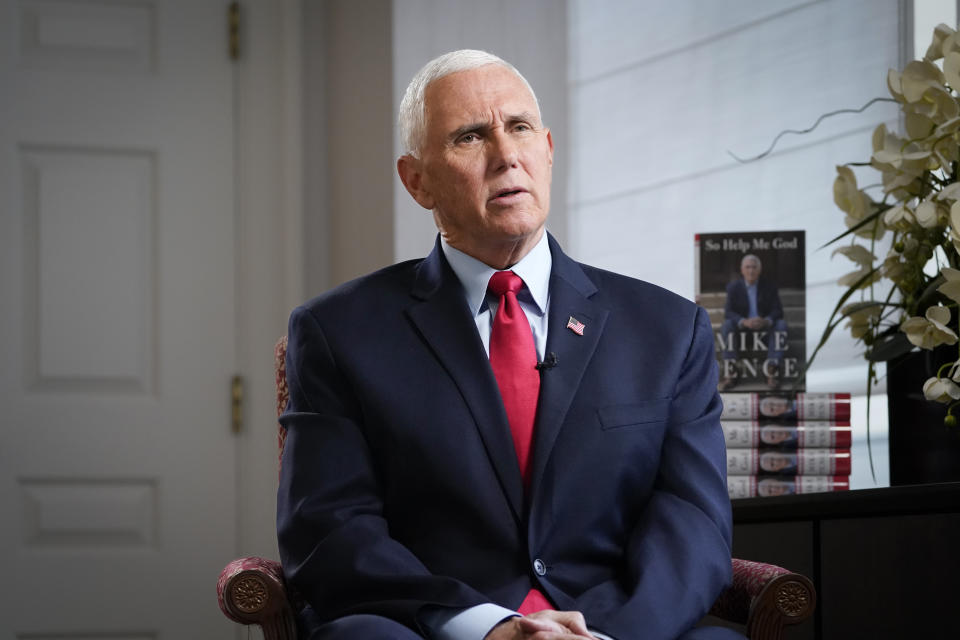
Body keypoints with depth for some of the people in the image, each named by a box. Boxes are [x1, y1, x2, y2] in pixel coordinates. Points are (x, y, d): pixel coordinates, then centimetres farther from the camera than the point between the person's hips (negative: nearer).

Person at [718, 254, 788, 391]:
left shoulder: (769, 287, 4)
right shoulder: (733, 287, 2)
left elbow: (778, 311, -5)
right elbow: (728, 313, -10)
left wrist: (766, 321, -30)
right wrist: (744, 322, -31)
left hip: (765, 328, 1)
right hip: (742, 330, -1)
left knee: (781, 325, -27)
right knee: (727, 325, -30)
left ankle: (771, 372, -34)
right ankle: (730, 373, -36)